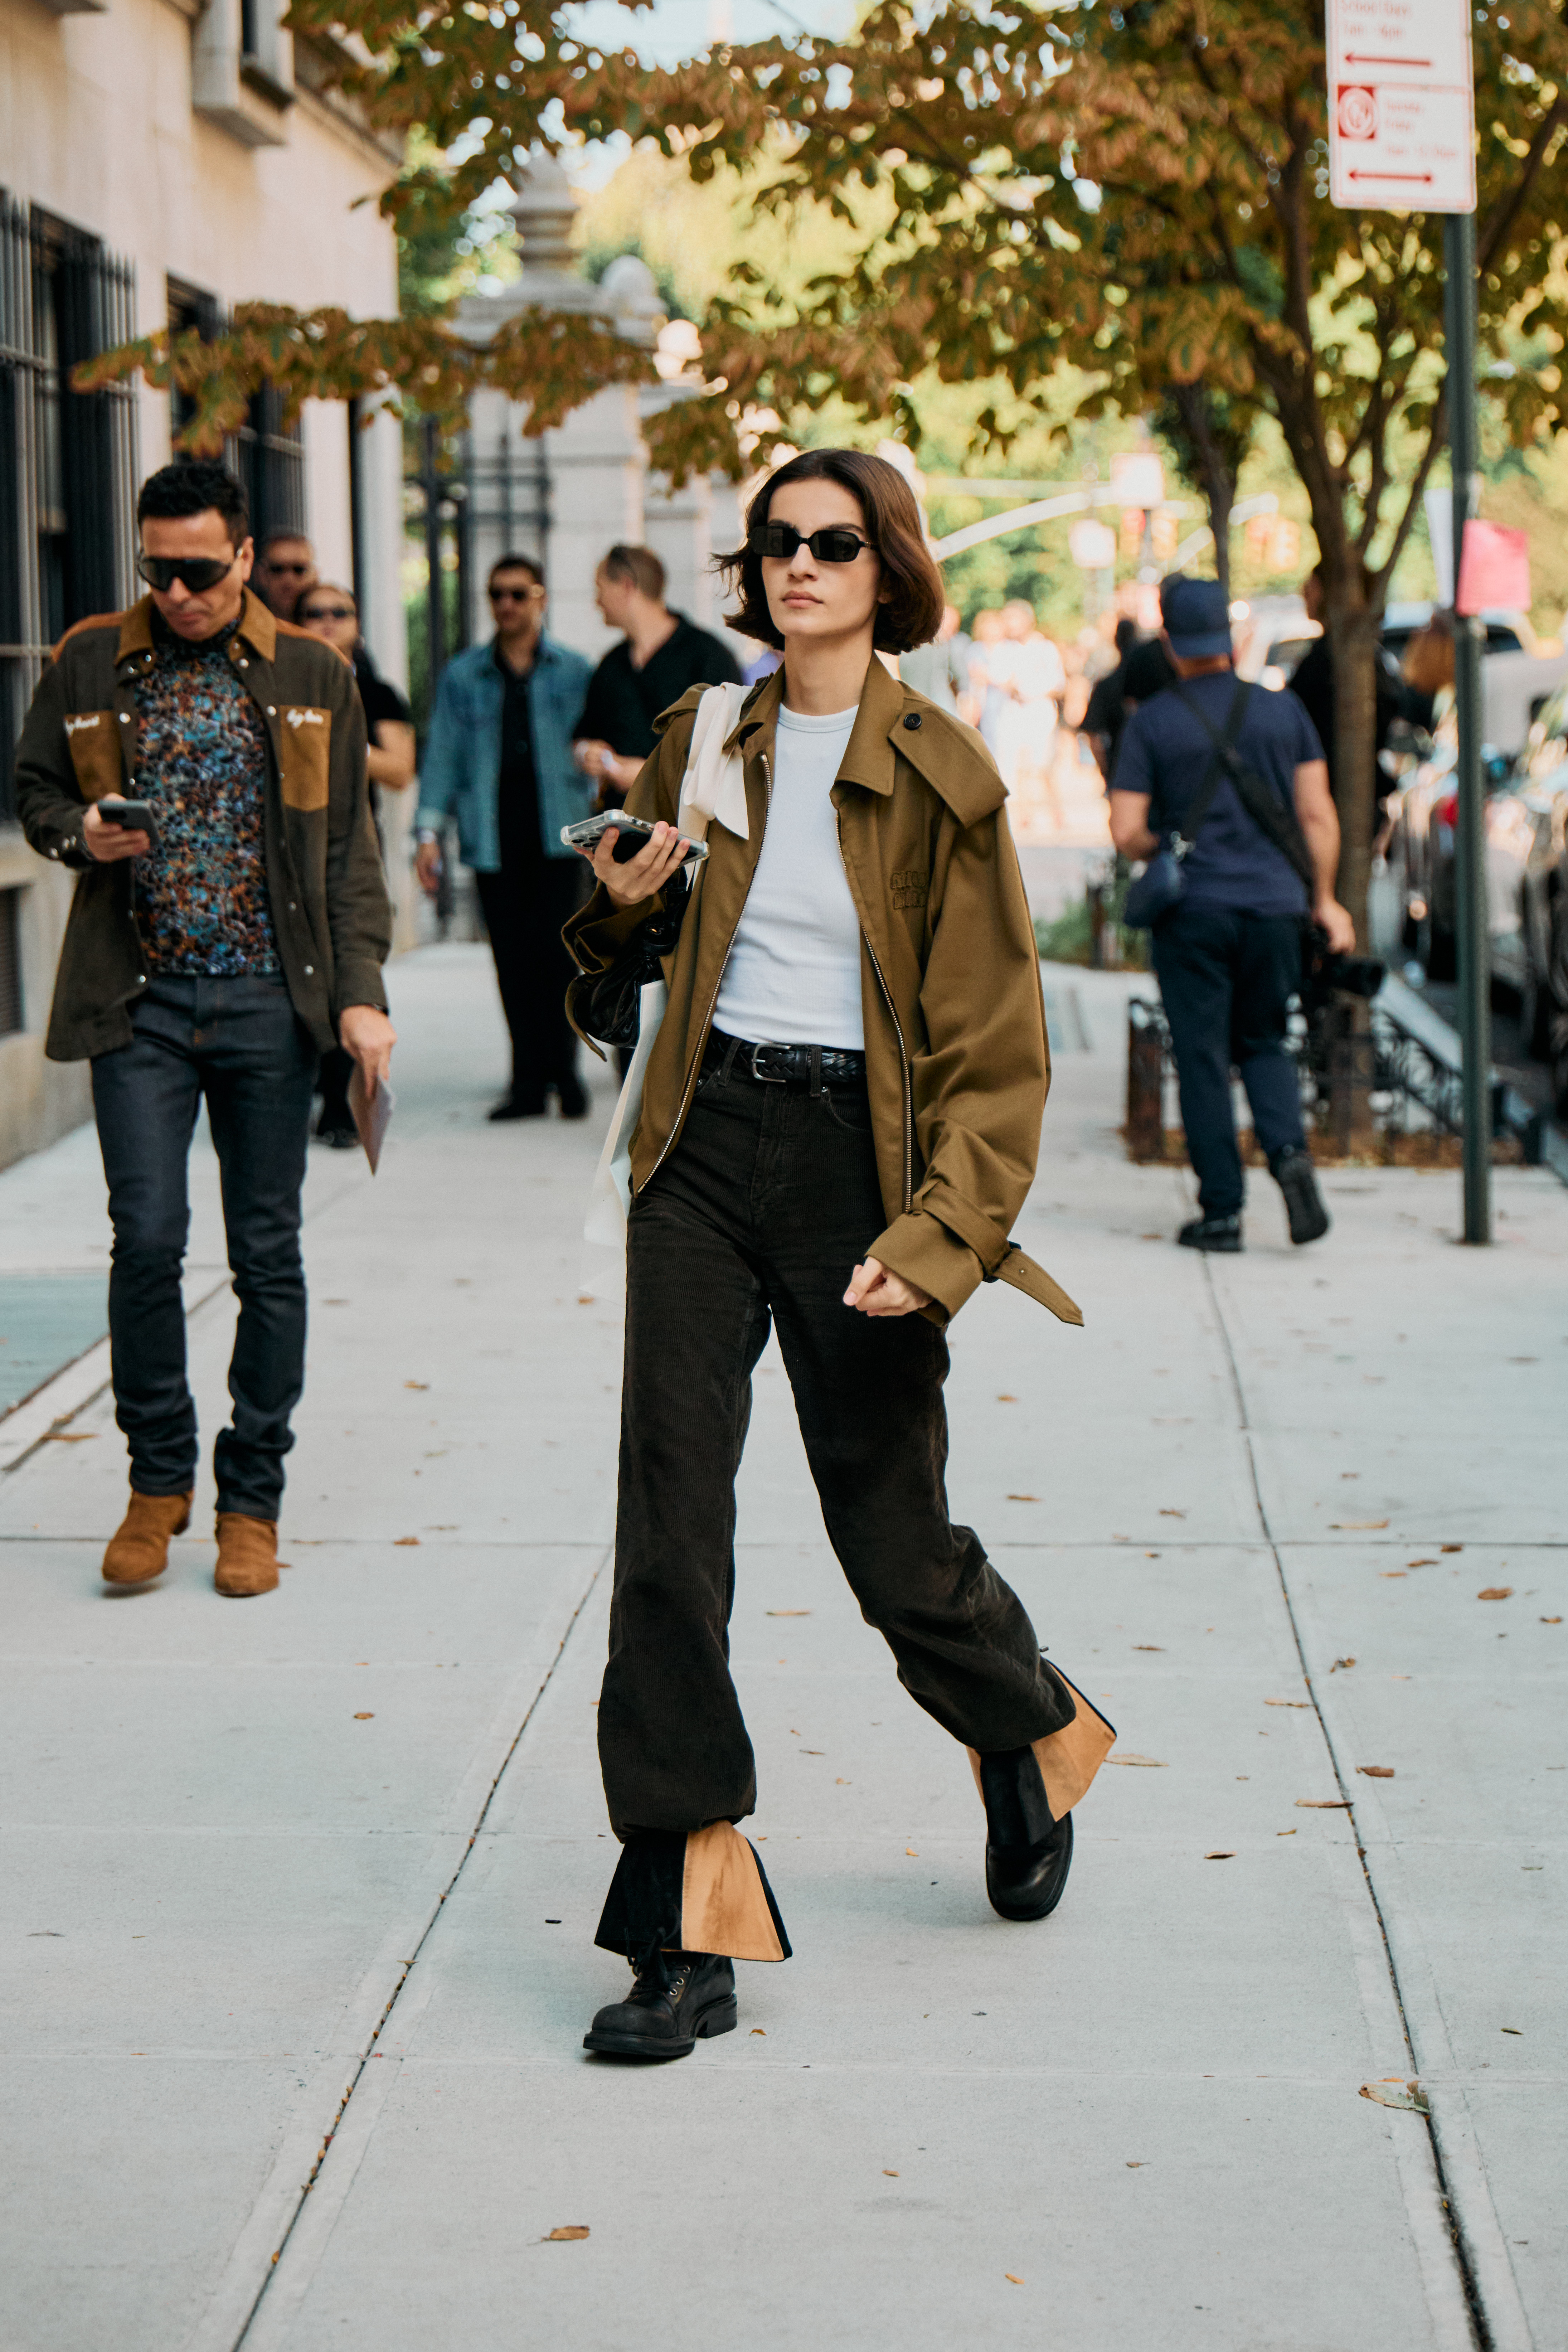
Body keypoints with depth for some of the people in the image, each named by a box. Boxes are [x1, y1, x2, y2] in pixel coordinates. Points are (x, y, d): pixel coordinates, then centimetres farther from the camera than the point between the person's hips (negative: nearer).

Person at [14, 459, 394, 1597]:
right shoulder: (90, 665, 5)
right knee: (147, 1237, -7)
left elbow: (349, 848, 7)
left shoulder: (313, 677, 5)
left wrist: (361, 991, -2)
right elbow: (34, 786, 17)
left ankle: (253, 1500, 15)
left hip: (270, 998, 0)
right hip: (139, 997, 0)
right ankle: (159, 1476, 13)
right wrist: (80, 831, -6)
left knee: (268, 1252, 4)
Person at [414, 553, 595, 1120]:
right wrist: (430, 832, 0)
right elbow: (443, 753, 8)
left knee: (555, 954, -7)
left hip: (556, 829, -1)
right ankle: (529, 1080, 6)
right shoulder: (463, 676, 11)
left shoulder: (575, 673, 8)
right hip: (493, 833, 1)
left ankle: (562, 1072, 3)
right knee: (512, 961, 2)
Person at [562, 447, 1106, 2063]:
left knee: (889, 1535, 6)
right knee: (667, 1520, -6)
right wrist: (622, 897, 1)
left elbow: (995, 1047, -6)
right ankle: (690, 1921, -2)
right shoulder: (705, 746, 8)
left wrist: (937, 1237, -16)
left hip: (851, 1161, -3)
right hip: (705, 1149, 4)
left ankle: (1031, 1733, 39)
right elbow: (631, 955, 24)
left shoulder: (941, 778, -6)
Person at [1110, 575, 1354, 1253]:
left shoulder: (1150, 723, -3)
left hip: (1192, 909, -2)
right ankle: (1288, 1149, -9)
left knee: (1203, 1057, 4)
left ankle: (1221, 1211, 3)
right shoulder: (1283, 710, 4)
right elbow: (1318, 816, 3)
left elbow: (1127, 833, -7)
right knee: (1262, 1042, 17)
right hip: (1274, 903, 2)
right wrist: (1324, 899, 13)